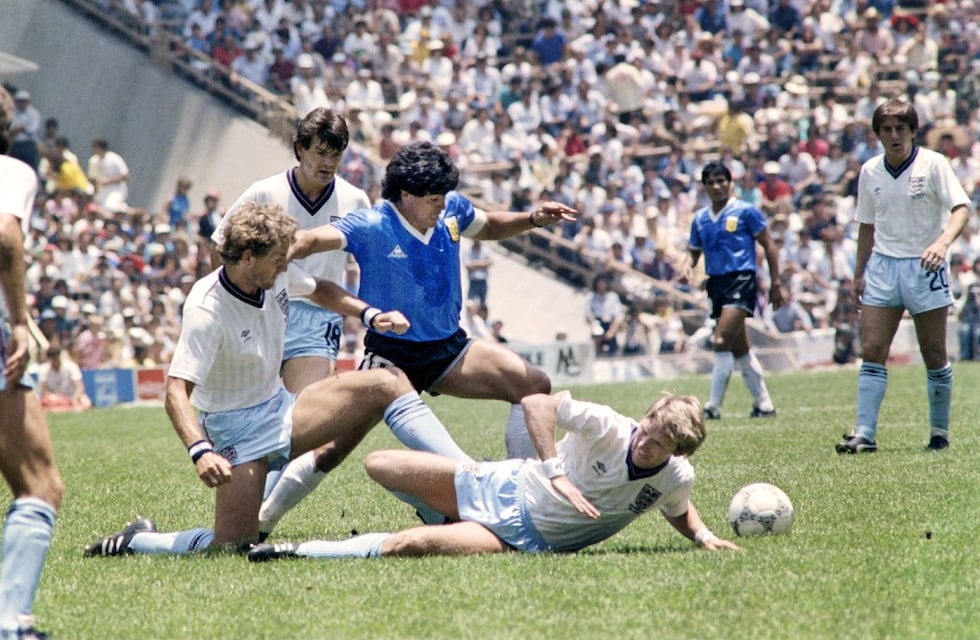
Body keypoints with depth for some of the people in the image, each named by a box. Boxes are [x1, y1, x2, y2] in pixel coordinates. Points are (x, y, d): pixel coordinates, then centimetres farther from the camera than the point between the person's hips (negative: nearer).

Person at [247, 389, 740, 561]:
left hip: (526, 538, -1)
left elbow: (679, 513, 15)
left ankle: (304, 553, -13)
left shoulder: (675, 479, -10)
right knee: (378, 465, 6)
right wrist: (556, 473, -28)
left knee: (404, 546, -27)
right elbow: (536, 403, -20)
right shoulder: (610, 429, -19)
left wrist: (704, 536, -5)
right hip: (504, 487, 1)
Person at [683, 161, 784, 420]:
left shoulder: (745, 211, -2)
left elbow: (769, 246, 0)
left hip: (741, 280, -7)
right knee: (740, 350, 11)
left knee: (722, 342, -18)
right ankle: (764, 405, 20)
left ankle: (713, 406, -17)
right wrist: (688, 267, -4)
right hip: (716, 283, 7)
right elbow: (694, 252, 20)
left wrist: (775, 284, -5)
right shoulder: (700, 218, 13)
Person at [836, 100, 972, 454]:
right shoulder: (870, 172, 6)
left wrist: (942, 242, -34)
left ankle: (940, 432, 16)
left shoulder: (933, 164, -7)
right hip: (882, 267, 3)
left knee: (934, 356, 2)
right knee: (872, 352, -6)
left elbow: (961, 208, -16)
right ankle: (864, 435, -7)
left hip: (924, 267, -3)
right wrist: (859, 274, 11)